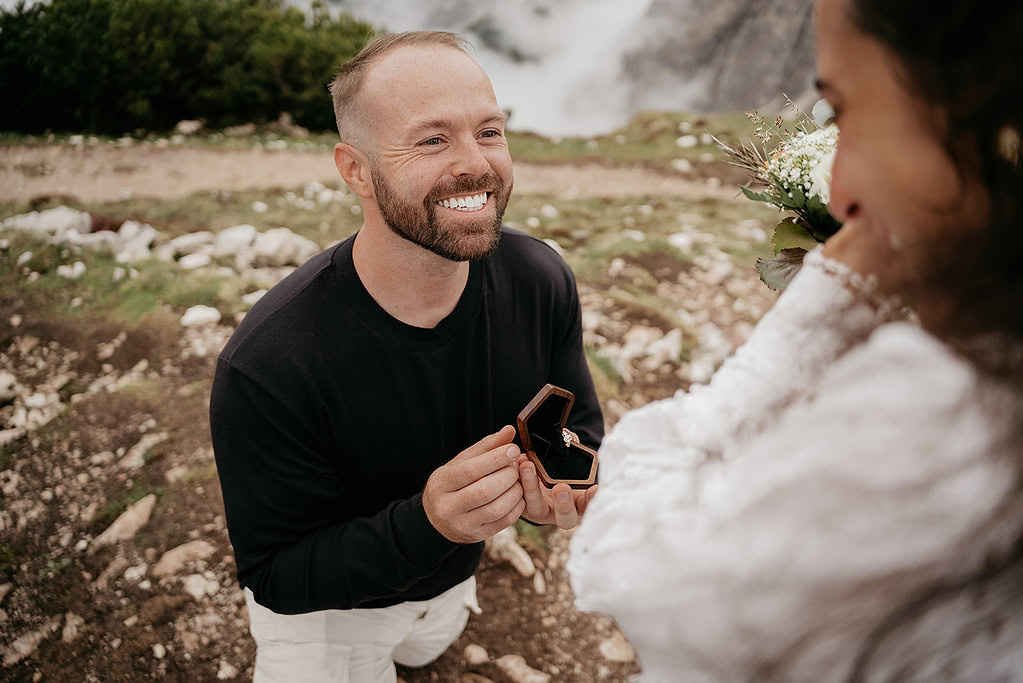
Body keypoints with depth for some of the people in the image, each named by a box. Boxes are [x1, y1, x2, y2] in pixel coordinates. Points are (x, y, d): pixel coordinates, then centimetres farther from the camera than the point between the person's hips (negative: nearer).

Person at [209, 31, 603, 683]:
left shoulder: (542, 280, -23)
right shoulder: (266, 367, -37)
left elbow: (584, 430, -11)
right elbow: (276, 578, -27)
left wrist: (569, 475, -35)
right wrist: (425, 522, -44)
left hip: (452, 578, 5)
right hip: (325, 606, -4)